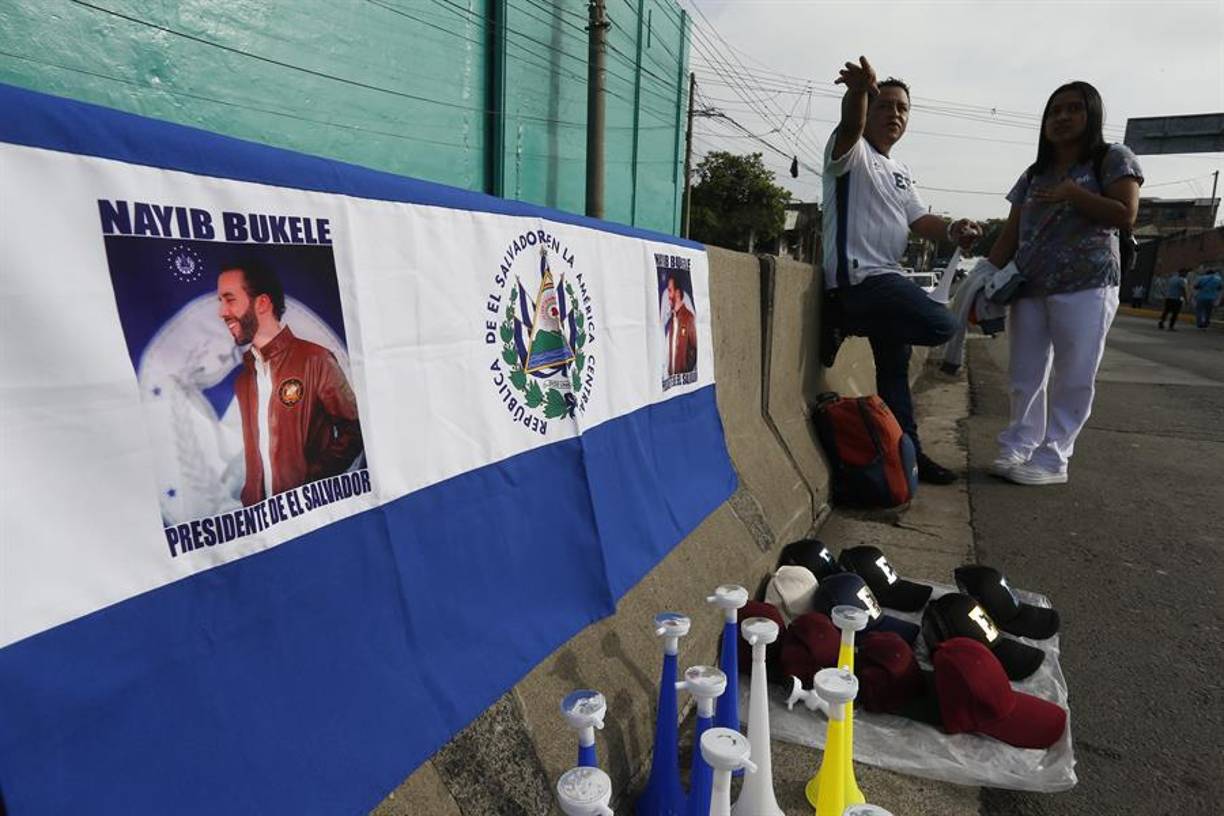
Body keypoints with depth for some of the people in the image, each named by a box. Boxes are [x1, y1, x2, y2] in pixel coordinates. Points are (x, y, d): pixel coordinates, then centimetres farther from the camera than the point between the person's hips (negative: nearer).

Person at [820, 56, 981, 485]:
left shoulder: (902, 173, 24)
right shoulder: (851, 152, -2)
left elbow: (919, 220, 14)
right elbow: (850, 125, -26)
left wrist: (950, 229, -9)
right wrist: (859, 90, -49)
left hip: (886, 278, 9)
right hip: (857, 277, -9)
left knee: (895, 367, 13)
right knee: (941, 325, -22)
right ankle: (844, 323, -10)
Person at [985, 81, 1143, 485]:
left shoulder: (1112, 158, 6)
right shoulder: (1033, 175, 18)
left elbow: (1126, 214, -7)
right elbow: (1010, 236, 13)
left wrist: (1071, 193, -10)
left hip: (1086, 287, -4)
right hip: (1029, 288, 5)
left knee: (1073, 378, -4)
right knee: (1026, 375, 3)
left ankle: (1052, 459, -1)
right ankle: (1018, 448, 8)